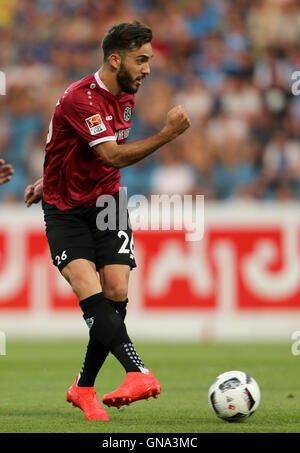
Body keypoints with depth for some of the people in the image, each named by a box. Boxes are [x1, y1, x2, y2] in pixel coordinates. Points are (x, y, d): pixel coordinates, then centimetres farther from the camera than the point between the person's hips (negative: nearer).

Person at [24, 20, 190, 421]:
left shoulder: (126, 95, 6)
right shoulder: (79, 98, -22)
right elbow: (113, 156, -28)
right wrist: (168, 134, -33)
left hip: (107, 200, 6)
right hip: (65, 209, -6)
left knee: (116, 294, -7)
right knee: (91, 294, -22)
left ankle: (83, 388, 8)